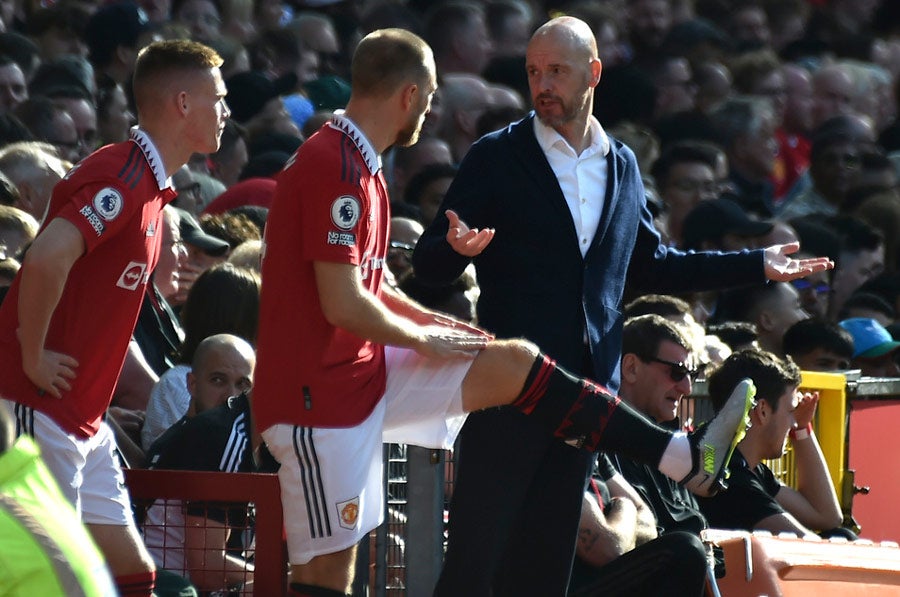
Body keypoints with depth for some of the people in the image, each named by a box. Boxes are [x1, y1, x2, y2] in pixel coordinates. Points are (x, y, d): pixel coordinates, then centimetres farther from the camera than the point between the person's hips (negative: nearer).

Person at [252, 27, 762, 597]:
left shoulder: (357, 164, 14)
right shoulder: (334, 168, -19)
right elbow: (343, 304, -23)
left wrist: (435, 325, 8)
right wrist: (422, 339, -6)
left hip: (365, 372, 10)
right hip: (320, 392, -10)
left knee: (516, 364, 4)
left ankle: (686, 460, 2)